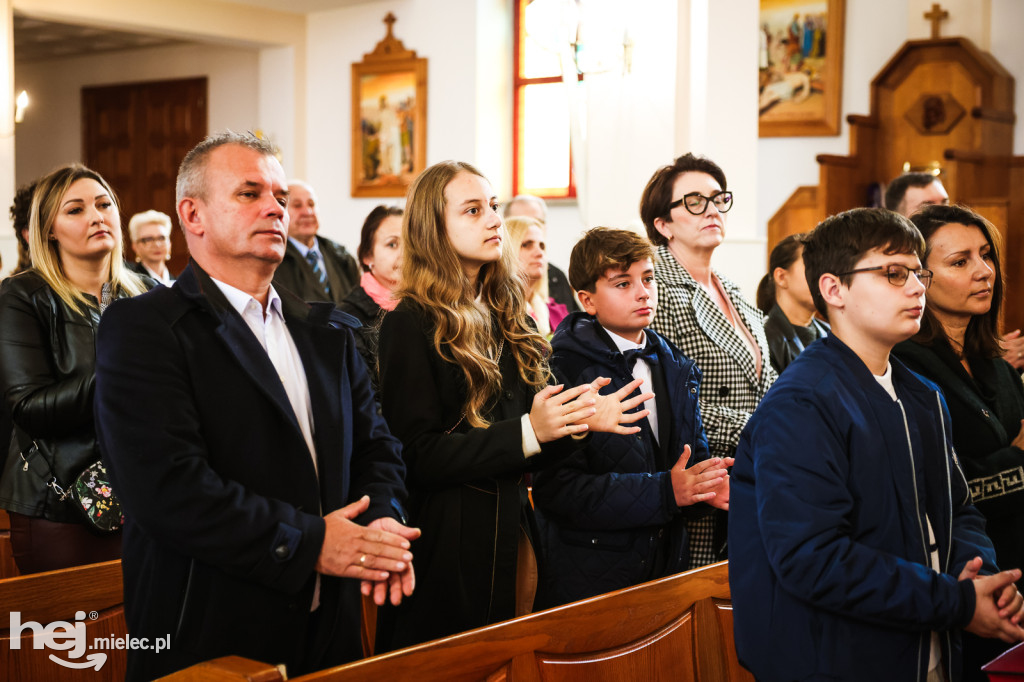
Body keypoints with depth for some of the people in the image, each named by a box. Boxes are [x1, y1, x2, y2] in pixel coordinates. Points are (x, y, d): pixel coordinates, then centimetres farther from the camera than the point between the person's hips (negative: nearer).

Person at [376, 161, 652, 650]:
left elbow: (522, 452, 13)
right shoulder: (411, 324, -10)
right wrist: (527, 431, -22)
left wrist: (581, 420, -5)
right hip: (446, 549, -6)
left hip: (512, 534, 6)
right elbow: (417, 455, -15)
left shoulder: (505, 316, 12)